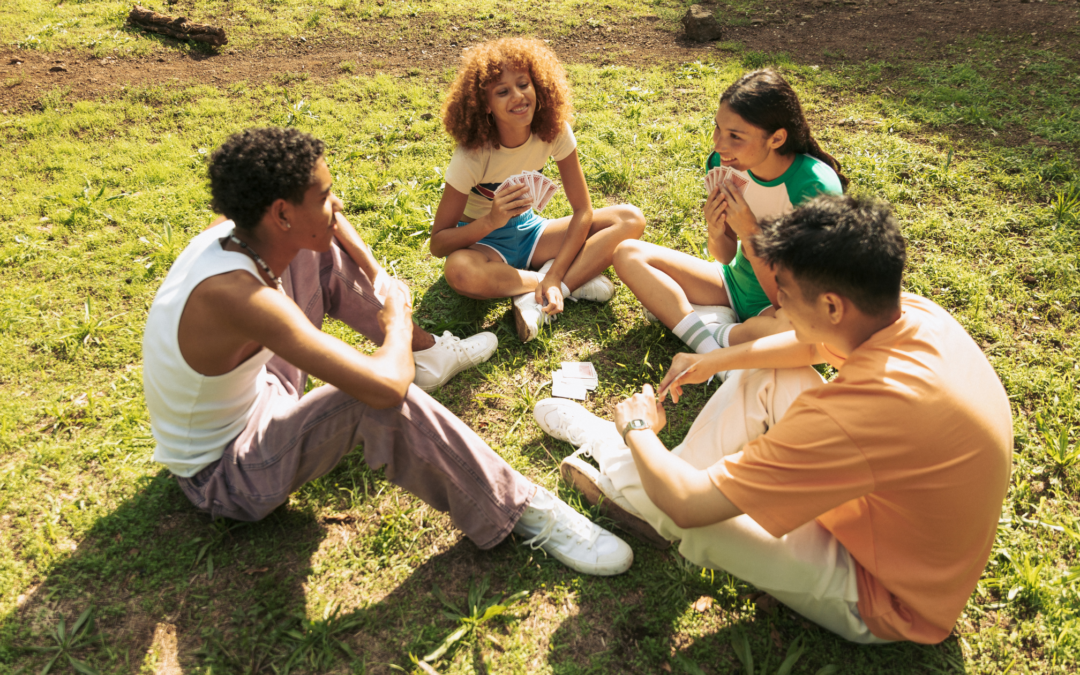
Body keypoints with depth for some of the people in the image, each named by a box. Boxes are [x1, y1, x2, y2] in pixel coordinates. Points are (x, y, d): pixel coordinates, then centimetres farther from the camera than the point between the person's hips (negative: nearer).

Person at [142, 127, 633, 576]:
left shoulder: (231, 234, -13)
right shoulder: (237, 295, -39)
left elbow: (327, 223, 10)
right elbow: (387, 386, -43)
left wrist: (378, 278, -5)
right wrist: (397, 316, -22)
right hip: (222, 473, -8)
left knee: (321, 254, 3)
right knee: (380, 398, -36)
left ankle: (425, 352, 21)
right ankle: (521, 513, -20)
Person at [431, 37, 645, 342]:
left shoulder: (554, 131, -16)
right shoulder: (473, 155, -25)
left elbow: (583, 210, -13)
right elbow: (438, 243, -23)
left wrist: (555, 277, -25)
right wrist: (491, 220, -41)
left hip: (527, 230, 4)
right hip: (482, 240, -4)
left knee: (631, 219, -15)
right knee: (459, 271, -42)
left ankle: (537, 300, -25)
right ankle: (575, 280, -21)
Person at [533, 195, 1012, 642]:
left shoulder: (858, 413, -40)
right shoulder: (916, 314, -15)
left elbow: (688, 505, -32)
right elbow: (813, 346, 10)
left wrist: (638, 430, -12)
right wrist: (713, 361, 2)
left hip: (883, 602, -7)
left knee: (680, 502, -18)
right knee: (766, 373, 1)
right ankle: (639, 479, 10)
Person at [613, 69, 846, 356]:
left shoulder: (815, 188, -28)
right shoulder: (727, 163, -13)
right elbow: (726, 257, -1)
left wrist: (749, 233, -33)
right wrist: (716, 234, -24)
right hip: (737, 284, 5)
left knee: (795, 323, -44)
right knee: (628, 254, -6)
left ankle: (721, 336, -11)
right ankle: (705, 335, -20)